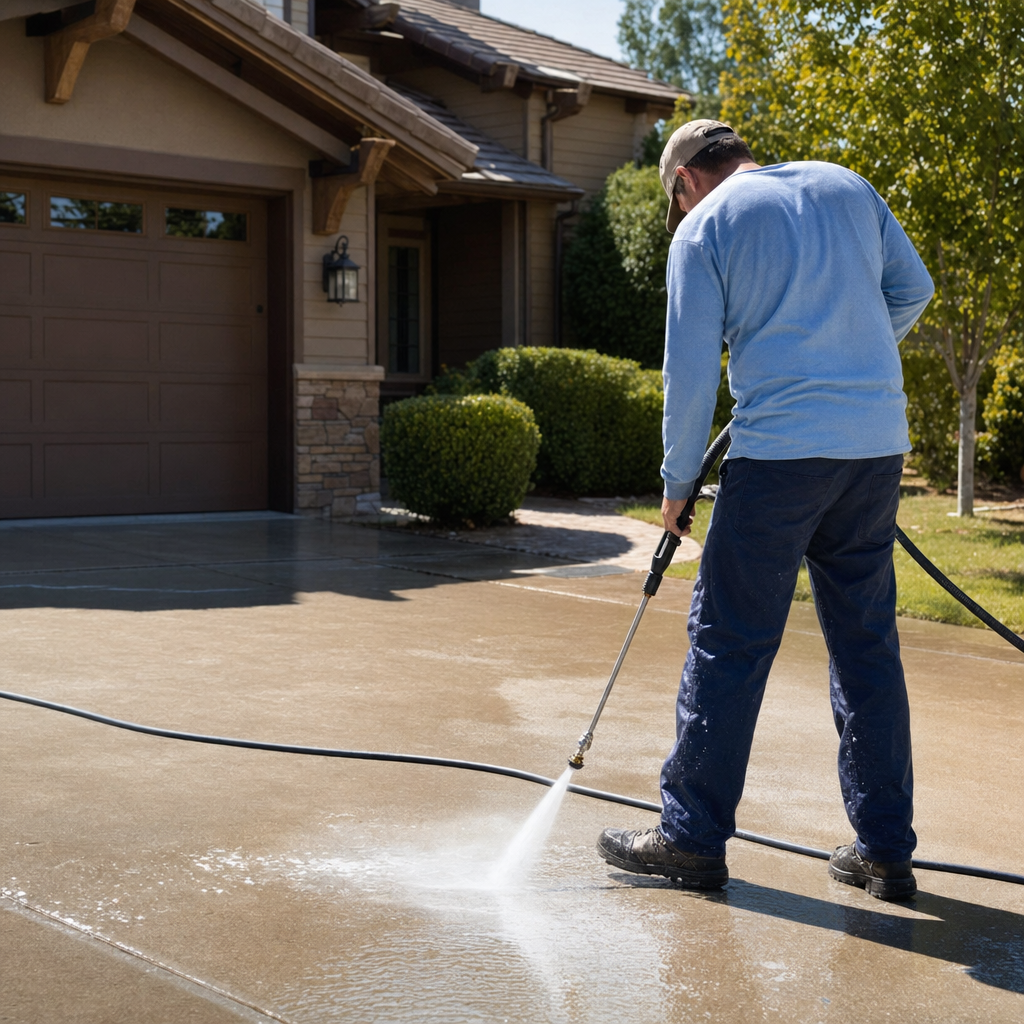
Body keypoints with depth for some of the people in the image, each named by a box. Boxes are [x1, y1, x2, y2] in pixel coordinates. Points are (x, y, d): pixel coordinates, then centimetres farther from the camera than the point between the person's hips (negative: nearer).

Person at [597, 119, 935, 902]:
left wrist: (678, 483, 6)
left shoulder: (704, 227, 2)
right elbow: (914, 289, 18)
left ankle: (693, 838, 9)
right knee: (869, 646, 11)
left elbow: (691, 369, -2)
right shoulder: (846, 186, 15)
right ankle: (886, 851, 15)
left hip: (781, 449, -5)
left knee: (730, 645, 3)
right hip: (879, 445, 5)